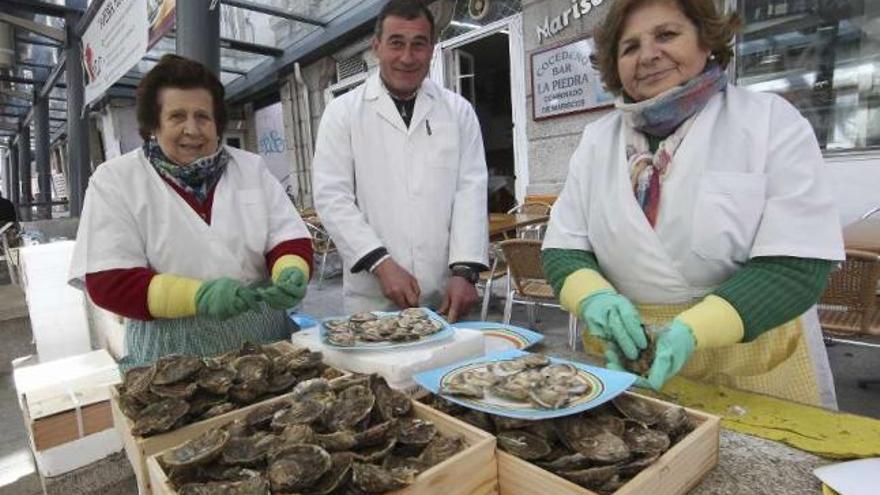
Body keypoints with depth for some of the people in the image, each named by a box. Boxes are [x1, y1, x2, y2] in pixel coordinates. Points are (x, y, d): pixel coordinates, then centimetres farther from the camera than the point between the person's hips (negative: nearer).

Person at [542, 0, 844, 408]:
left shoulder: (771, 121, -7)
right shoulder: (596, 140, 0)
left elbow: (798, 263, -13)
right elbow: (562, 249, -1)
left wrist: (693, 329, -26)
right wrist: (594, 297, -21)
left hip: (749, 356, -1)